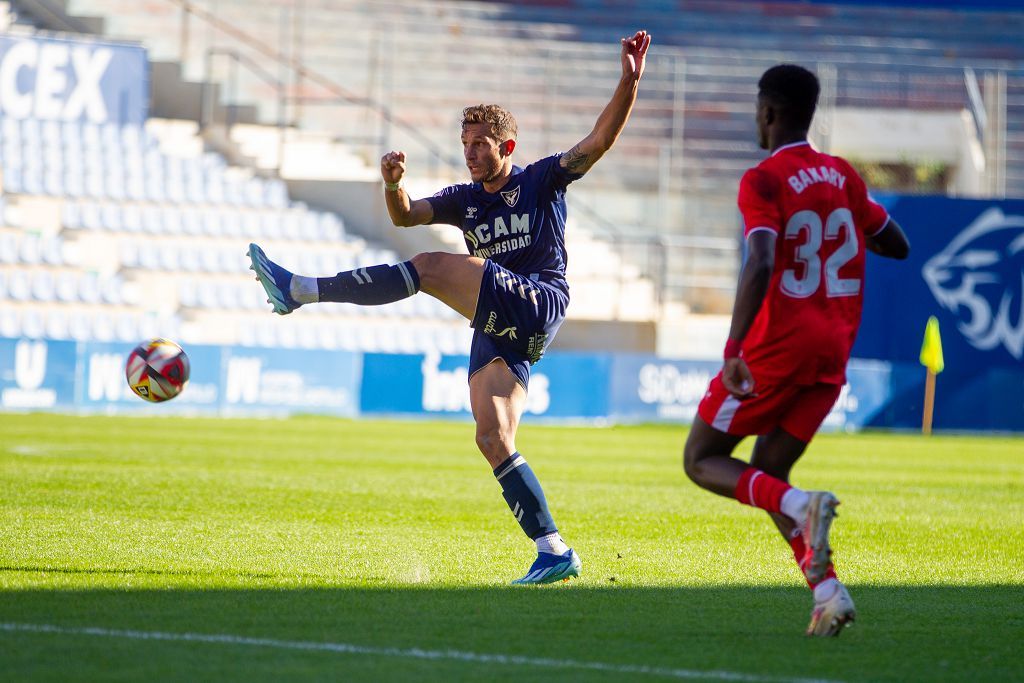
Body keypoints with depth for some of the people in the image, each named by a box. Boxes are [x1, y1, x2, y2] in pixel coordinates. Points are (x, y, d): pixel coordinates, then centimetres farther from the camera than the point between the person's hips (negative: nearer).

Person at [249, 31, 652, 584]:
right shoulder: (465, 200, 21)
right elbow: (405, 216, 7)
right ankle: (553, 552, -7)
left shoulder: (542, 180, 6)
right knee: (492, 440, -5)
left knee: (430, 268, -21)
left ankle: (301, 290, -20)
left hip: (539, 301, -8)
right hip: (497, 329, 8)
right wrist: (392, 186, -15)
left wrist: (629, 82, -18)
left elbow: (599, 141, -4)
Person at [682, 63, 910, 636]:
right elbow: (897, 246, 19)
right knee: (767, 477, 15)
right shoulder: (843, 175, 9)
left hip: (777, 346, -7)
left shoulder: (763, 181, -11)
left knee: (702, 461, 6)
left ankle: (801, 505, -21)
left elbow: (760, 265, -25)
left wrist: (734, 349, -27)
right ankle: (828, 592, -4)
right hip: (834, 353, 7)